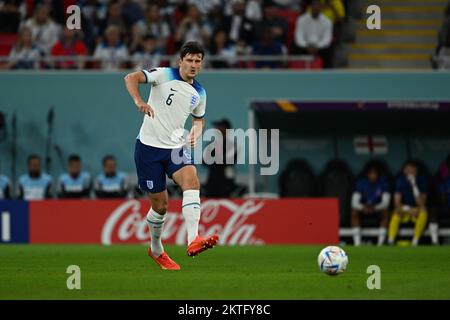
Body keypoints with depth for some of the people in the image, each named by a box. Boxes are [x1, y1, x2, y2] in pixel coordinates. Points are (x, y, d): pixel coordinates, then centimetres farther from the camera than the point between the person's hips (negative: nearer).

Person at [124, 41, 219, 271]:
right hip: (149, 147, -4)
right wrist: (138, 101, -37)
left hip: (176, 147, 4)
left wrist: (196, 133, 4)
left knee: (191, 180, -27)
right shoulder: (164, 75, -7)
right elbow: (131, 78, -18)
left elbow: (199, 118, 28)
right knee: (160, 204, 2)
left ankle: (193, 241, -39)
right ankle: (156, 250, 29)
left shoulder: (199, 93, 10)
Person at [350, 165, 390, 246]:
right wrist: (363, 207, -40)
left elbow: (386, 202, -20)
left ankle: (380, 243, -31)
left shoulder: (383, 182, -15)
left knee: (385, 212, -32)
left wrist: (374, 208, -39)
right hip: (363, 208, 1)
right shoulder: (361, 182, -13)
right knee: (354, 212, -30)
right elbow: (355, 202, -18)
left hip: (378, 208, -1)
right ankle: (357, 243, -32)